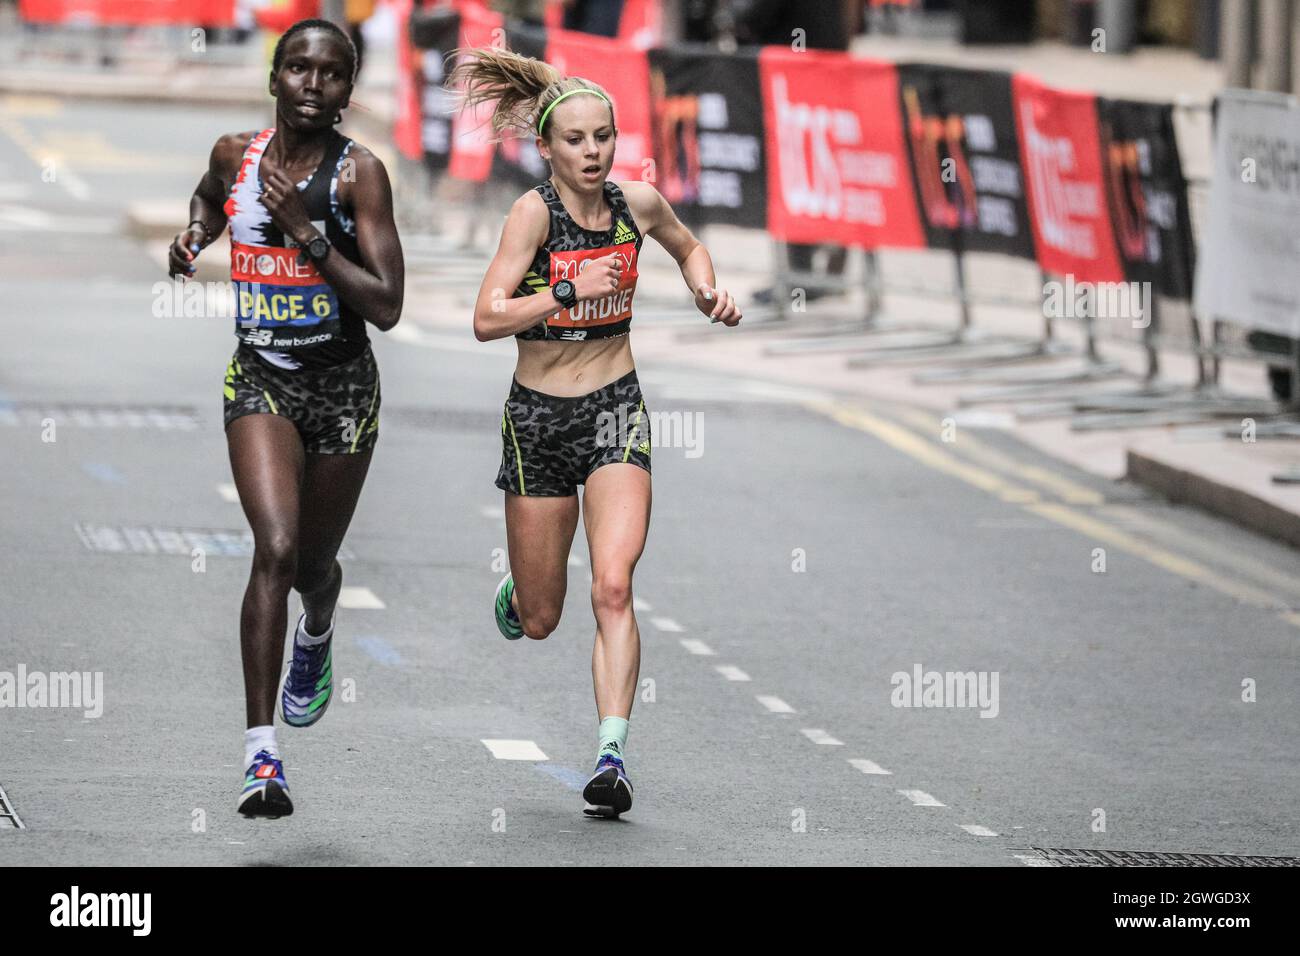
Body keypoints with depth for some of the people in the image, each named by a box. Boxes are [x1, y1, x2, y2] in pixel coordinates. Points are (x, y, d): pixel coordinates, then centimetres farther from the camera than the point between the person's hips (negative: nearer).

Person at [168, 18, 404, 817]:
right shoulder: (236, 154, -2)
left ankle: (317, 636, 55)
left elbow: (387, 307, -18)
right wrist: (192, 238, 5)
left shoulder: (359, 172, -12)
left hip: (342, 386, -1)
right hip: (260, 379, 1)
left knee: (313, 564, 15)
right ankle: (261, 751, -23)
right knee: (275, 548, -20)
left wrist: (307, 231, -23)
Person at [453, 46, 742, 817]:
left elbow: (689, 247, 21)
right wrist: (571, 293, -34)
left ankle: (613, 755, -21)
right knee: (540, 621, 9)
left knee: (613, 586, -19)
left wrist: (709, 291, 2)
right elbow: (487, 319, -24)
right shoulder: (535, 211, -15)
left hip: (617, 411, 1)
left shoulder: (638, 203, -3)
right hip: (539, 416, -1)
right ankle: (514, 594, 47)